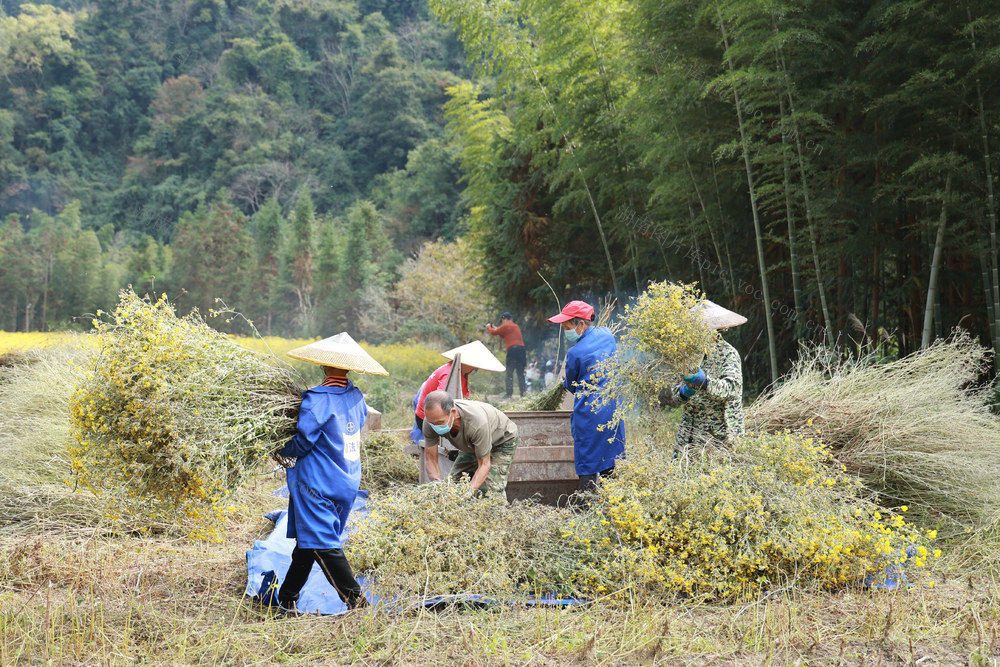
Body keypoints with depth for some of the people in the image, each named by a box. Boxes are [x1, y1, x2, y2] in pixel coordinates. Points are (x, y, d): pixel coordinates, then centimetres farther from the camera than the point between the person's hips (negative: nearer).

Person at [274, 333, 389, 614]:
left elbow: (302, 442, -16)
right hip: (348, 482, 8)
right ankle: (286, 599, 26)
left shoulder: (317, 400, -17)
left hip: (318, 483, -8)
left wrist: (282, 452, 5)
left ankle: (355, 599, -10)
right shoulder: (356, 398, 6)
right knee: (307, 541, 17)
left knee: (323, 544, -5)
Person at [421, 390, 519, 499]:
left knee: (491, 489, -22)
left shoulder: (476, 421, -45)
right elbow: (431, 459, -20)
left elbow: (484, 464, -34)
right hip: (471, 445, 6)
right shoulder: (431, 421, -30)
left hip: (502, 440, -6)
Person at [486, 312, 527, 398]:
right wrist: (497, 329, 35)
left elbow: (493, 333, 5)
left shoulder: (506, 326, -1)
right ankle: (523, 393, 5)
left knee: (509, 373, -3)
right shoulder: (516, 326, 23)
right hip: (521, 349, 7)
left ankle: (509, 393, -7)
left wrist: (488, 327, 25)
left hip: (512, 350, -7)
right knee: (521, 373, 8)